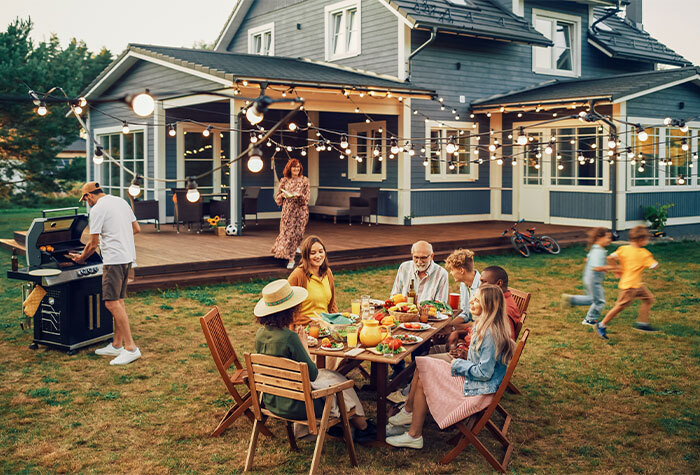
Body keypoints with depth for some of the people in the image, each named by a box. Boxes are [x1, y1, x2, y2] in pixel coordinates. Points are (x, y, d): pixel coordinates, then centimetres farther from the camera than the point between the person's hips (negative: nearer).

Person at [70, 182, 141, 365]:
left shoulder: (97, 209, -10)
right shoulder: (122, 202, 15)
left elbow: (93, 243, -7)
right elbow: (136, 228, 19)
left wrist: (81, 257, 10)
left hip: (114, 259, -9)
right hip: (128, 256, 9)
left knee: (112, 303, -10)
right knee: (119, 301, 13)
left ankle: (131, 348, -14)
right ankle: (117, 345, 19)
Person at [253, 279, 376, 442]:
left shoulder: (260, 334, -5)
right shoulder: (288, 337, -29)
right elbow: (312, 374, -18)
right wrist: (304, 344, -7)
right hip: (293, 406, -7)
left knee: (327, 374, 27)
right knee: (338, 380, 18)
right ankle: (362, 427, 38)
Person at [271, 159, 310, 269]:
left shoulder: (304, 180, 2)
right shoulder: (284, 181, 6)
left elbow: (307, 197, -3)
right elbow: (277, 198, 9)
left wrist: (298, 195, -21)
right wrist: (283, 195, -12)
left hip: (300, 211, -1)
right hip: (287, 211, 2)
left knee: (295, 233, -3)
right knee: (286, 232, -1)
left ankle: (291, 258, 8)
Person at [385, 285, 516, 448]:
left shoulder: (491, 333, -26)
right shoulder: (484, 325, 6)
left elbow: (484, 372, -26)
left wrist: (459, 364, -13)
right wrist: (467, 355, 4)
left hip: (478, 391, -10)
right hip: (474, 383, 10)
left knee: (422, 381, -9)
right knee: (421, 368, 1)